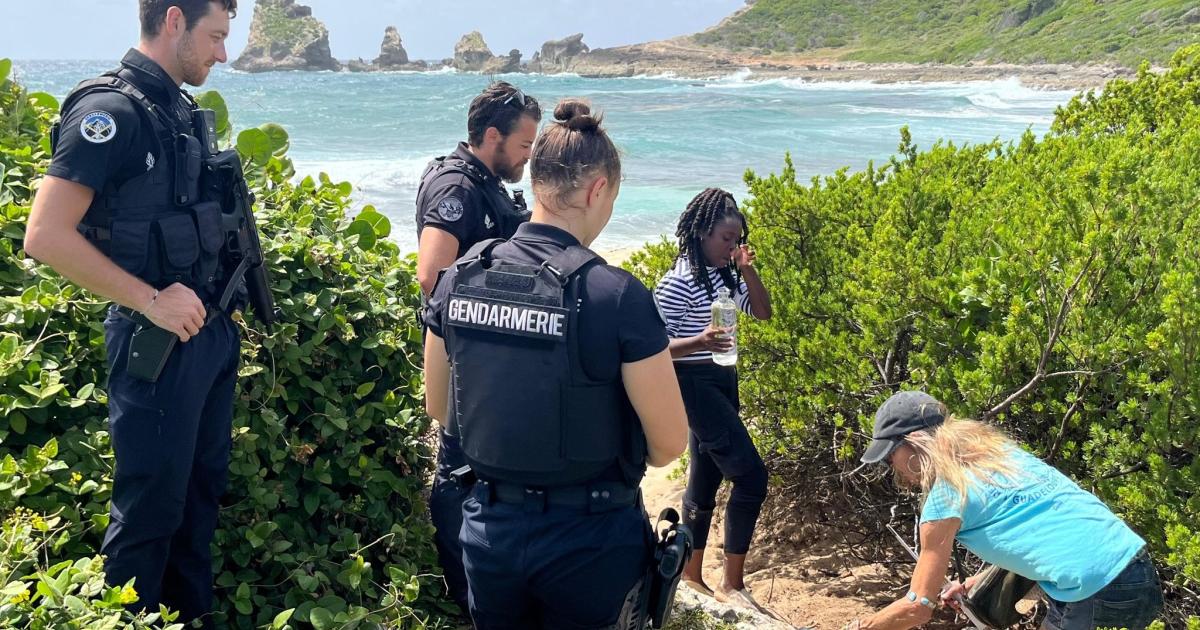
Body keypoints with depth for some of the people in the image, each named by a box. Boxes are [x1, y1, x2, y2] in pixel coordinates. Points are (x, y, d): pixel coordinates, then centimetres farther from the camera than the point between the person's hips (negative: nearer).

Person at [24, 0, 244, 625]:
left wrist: (222, 311, 10)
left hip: (211, 331, 9)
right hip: (156, 341, -9)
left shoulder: (180, 108, 10)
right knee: (152, 505, 4)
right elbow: (45, 236, -22)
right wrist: (151, 301, -21)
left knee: (203, 488, 19)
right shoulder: (109, 110, -16)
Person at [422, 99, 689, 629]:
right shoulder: (617, 296, -20)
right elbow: (670, 442, -13)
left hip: (490, 525, 4)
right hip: (588, 536, -4)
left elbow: (438, 407, 7)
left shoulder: (459, 279, -5)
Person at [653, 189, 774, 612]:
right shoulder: (678, 282, -17)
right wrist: (698, 342, -34)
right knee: (750, 475, -12)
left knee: (706, 479, 14)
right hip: (695, 384, -9)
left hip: (722, 381, 9)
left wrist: (748, 272, -5)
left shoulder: (726, 274, 7)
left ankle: (691, 574, 25)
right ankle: (731, 584, 0)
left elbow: (763, 311, 10)